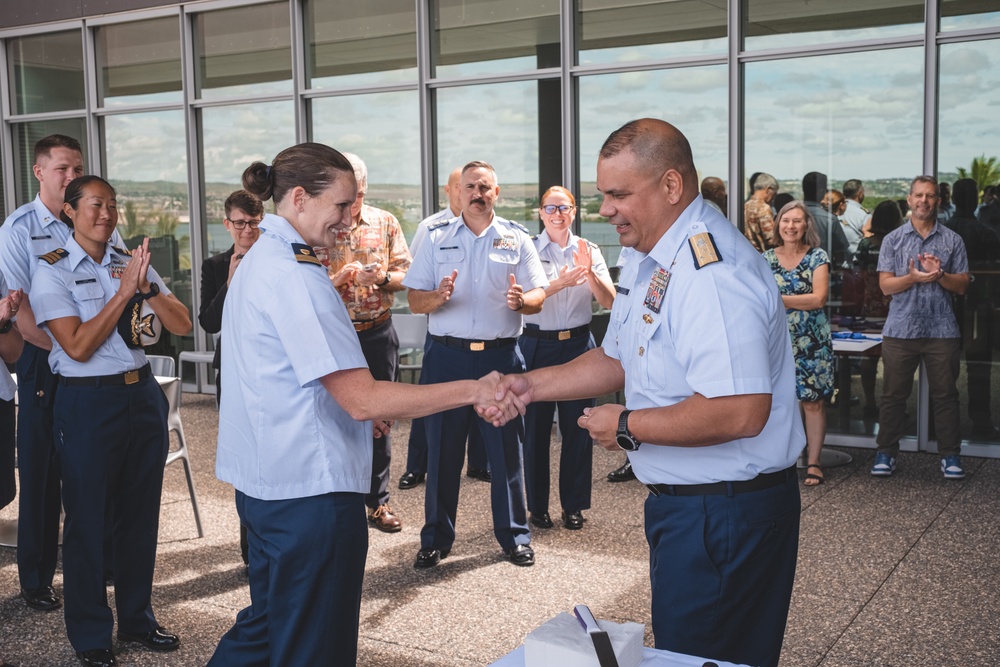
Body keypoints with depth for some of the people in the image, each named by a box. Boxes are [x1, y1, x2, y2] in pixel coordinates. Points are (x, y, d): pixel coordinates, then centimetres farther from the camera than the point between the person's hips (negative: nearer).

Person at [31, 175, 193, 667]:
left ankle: (137, 619, 33)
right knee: (87, 520, 7)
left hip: (142, 396, 5)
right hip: (88, 403, -5)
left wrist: (148, 287, -15)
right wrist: (124, 291, -17)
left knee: (140, 515, 15)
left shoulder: (132, 262, 7)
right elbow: (78, 346, -16)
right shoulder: (53, 271, -6)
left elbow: (182, 326, 1)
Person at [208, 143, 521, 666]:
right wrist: (473, 391, -22)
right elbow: (363, 398, -24)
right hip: (310, 487, -10)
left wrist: (363, 414, 16)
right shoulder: (295, 275, -20)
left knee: (266, 625, 24)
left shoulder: (259, 260, 13)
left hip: (262, 481, 10)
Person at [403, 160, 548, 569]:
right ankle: (436, 538, 18)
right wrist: (437, 297, -18)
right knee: (442, 449, 5)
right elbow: (414, 300, 3)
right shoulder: (437, 238, 8)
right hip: (447, 355, 0)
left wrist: (521, 301, -19)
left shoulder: (517, 238, 8)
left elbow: (538, 297, 3)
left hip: (501, 355, 0)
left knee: (506, 449, 4)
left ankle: (514, 535, 18)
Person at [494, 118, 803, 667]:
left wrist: (628, 427, -20)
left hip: (724, 513, -10)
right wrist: (532, 385, 6)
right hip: (682, 502, 10)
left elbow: (740, 413, -32)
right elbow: (618, 361, 20)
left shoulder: (711, 272, -26)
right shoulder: (648, 261, 10)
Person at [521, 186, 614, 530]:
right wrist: (559, 284, -29)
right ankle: (537, 505, 17)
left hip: (578, 344, 2)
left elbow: (609, 301, -4)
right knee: (535, 427, 3)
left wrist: (589, 272, -20)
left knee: (578, 426, 5)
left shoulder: (589, 251, 6)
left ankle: (574, 505, 19)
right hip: (537, 345, -2)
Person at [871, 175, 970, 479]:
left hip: (942, 329, 0)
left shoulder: (952, 240, 8)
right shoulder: (893, 240, 7)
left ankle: (950, 455, 13)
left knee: (945, 394, 4)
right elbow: (885, 284, -1)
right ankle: (886, 453, 13)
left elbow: (962, 285, 4)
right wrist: (913, 277, -19)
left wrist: (939, 274, -15)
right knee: (893, 394, 4)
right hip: (900, 329, 0)